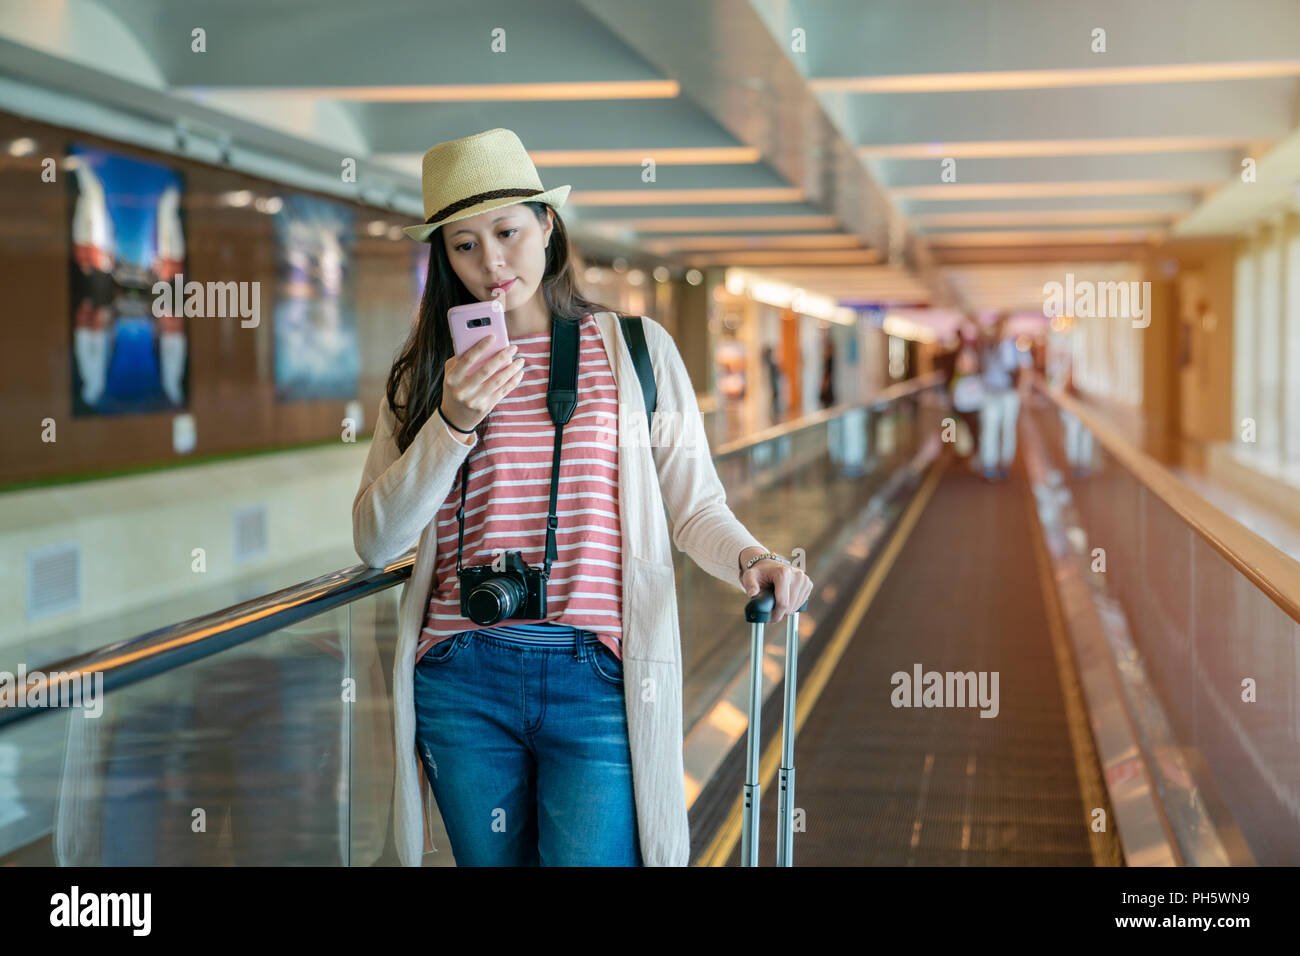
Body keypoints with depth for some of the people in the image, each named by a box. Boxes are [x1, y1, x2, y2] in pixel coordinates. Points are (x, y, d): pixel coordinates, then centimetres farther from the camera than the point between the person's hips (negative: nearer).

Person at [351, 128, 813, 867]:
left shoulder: (635, 347, 6)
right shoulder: (426, 373, 9)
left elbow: (695, 505, 4)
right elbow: (375, 542, 1)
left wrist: (750, 558, -17)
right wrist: (454, 422, -10)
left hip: (597, 676, -2)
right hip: (461, 683, 2)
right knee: (492, 859, 14)